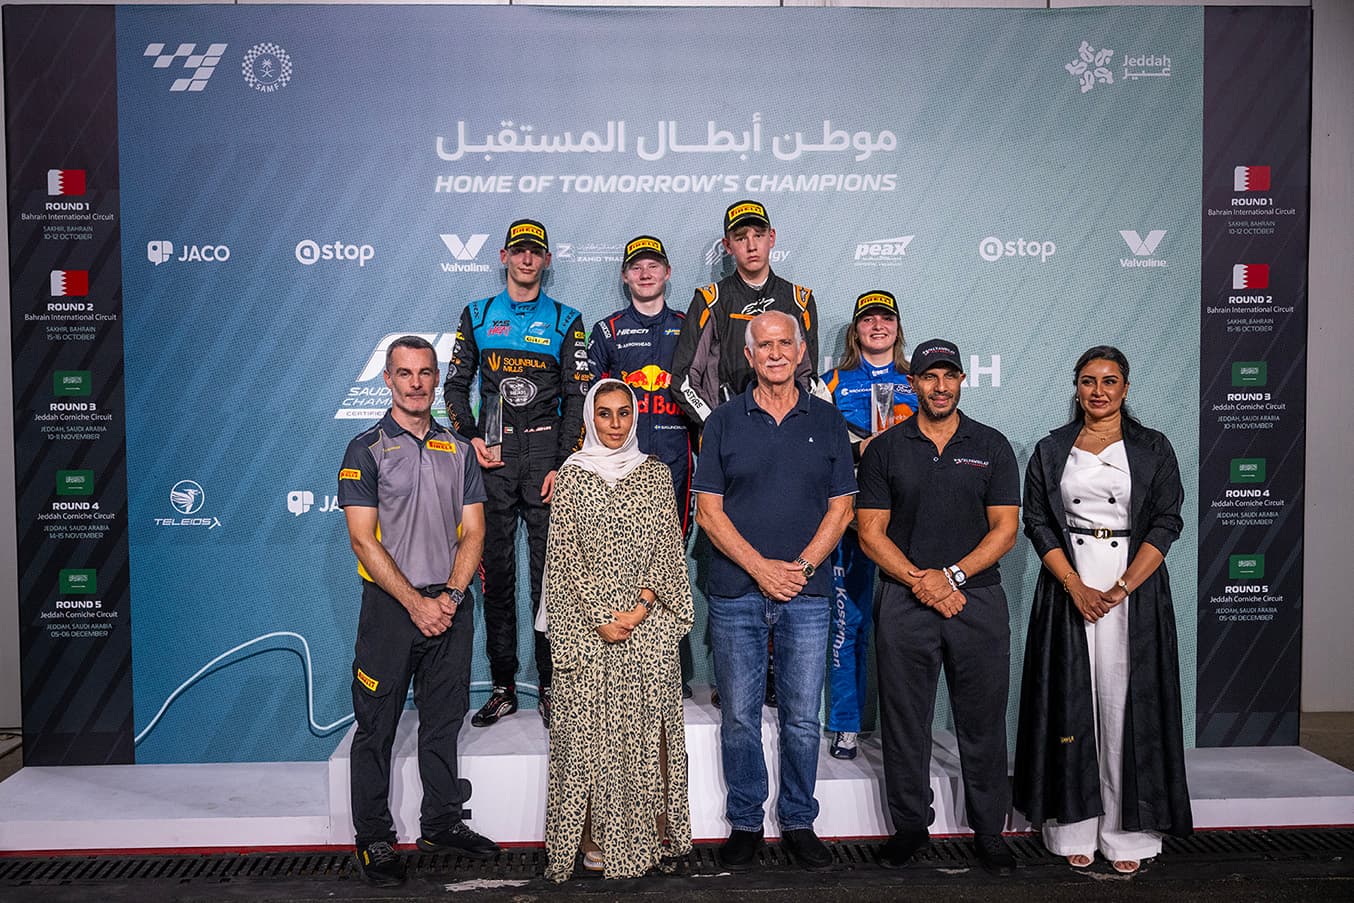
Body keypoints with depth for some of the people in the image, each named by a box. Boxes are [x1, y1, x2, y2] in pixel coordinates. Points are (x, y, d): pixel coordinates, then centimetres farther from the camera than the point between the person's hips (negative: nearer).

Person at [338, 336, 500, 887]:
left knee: (444, 721, 13)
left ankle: (442, 823, 27)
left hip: (449, 605, 4)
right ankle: (373, 840, 16)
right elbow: (363, 540, -9)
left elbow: (472, 532, 5)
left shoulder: (458, 450, 10)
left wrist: (450, 594, -10)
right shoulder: (366, 450, -2)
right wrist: (416, 602, -15)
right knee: (376, 727, 4)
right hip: (389, 607, -4)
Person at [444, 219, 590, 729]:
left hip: (546, 453, -1)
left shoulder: (566, 321, 8)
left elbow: (576, 398, 2)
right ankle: (503, 687, 12)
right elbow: (455, 385, 14)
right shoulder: (477, 316, 13)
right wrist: (471, 439, -2)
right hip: (492, 456, 2)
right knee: (496, 569, 3)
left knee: (548, 570, -2)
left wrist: (562, 465, -7)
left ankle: (550, 685, 8)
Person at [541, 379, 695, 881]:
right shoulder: (572, 476, 4)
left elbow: (668, 548, 4)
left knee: (648, 727, 2)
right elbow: (565, 558, -1)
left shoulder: (656, 473, 8)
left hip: (649, 624, 1)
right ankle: (595, 838, 11)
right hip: (587, 626, -1)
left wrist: (642, 606, -9)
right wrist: (599, 619, -9)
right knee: (590, 729, 1)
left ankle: (650, 835, 12)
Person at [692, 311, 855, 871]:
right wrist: (760, 567, -11)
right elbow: (708, 510, 0)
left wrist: (801, 566, -8)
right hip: (736, 593, 0)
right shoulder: (724, 422, 4)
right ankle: (745, 825, 21)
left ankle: (799, 824, 22)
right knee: (739, 717, 6)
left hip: (806, 593, 1)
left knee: (802, 719, 6)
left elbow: (841, 507, 5)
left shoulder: (827, 421, 7)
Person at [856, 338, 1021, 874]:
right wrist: (919, 581, -11)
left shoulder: (991, 447, 6)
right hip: (903, 603, 0)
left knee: (982, 722, 6)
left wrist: (951, 576, -11)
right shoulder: (884, 450, 5)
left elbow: (1004, 529, 1)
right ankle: (910, 826, 21)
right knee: (904, 722, 6)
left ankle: (989, 833, 20)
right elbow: (870, 532, 1)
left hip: (977, 599, 0)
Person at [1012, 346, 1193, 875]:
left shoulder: (1153, 449, 5)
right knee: (1071, 704, 3)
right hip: (1068, 587, 1)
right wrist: (1077, 588, -11)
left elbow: (1166, 524, -2)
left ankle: (1126, 834, 11)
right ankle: (1075, 829, 13)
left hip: (1135, 589, -1)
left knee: (1127, 704, 0)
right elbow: (1037, 523, 2)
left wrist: (1122, 588, -14)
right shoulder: (1051, 450, 8)